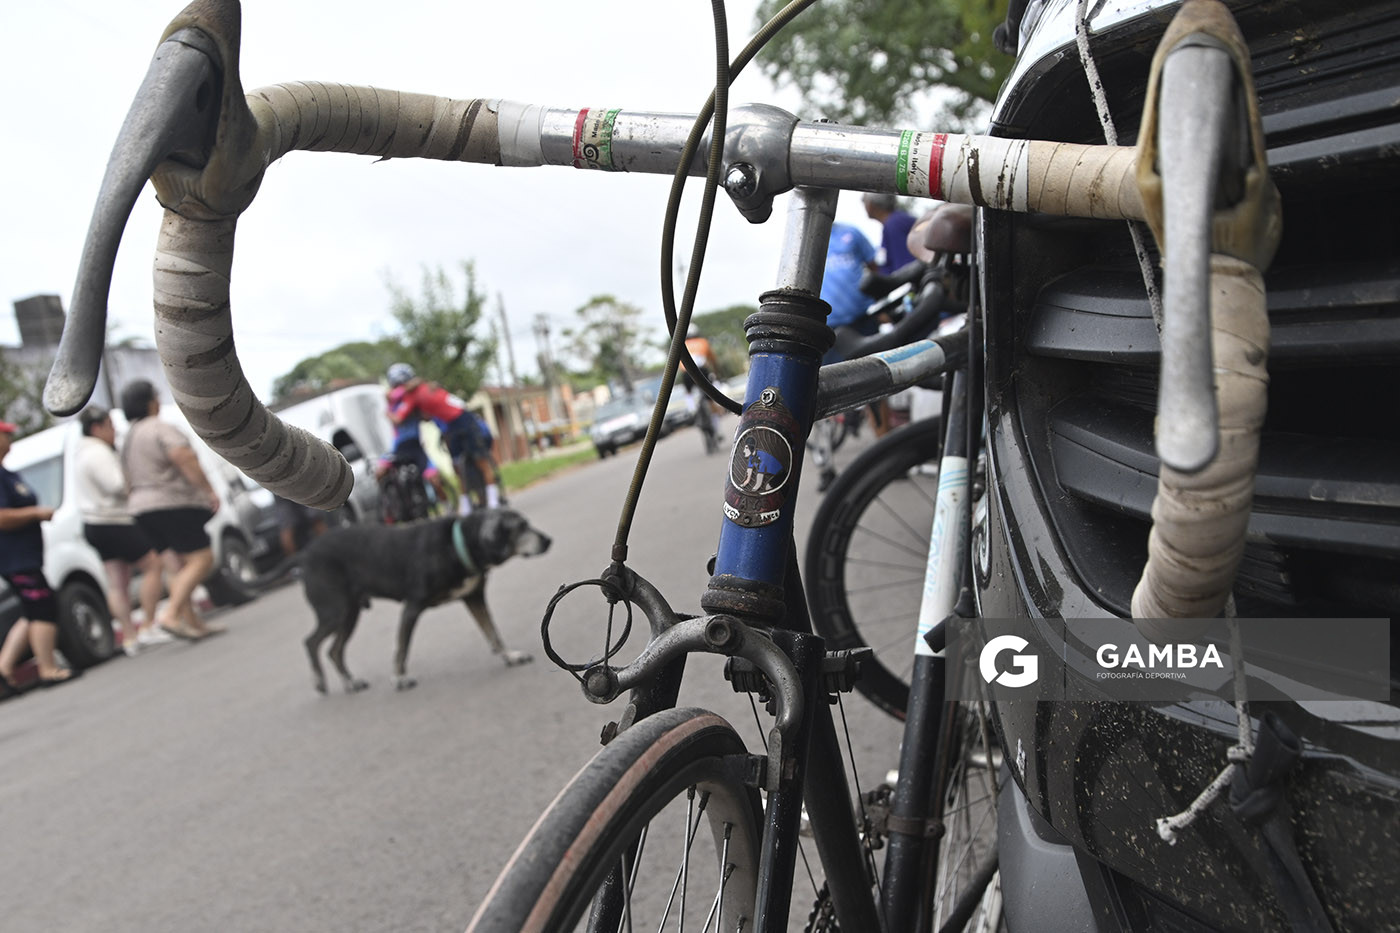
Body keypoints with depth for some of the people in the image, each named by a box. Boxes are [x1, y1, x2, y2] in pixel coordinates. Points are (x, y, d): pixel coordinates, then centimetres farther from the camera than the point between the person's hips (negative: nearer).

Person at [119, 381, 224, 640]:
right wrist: (209, 490, -21)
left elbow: (129, 483, 22)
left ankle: (193, 622, 8)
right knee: (201, 560, -9)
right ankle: (171, 616, -18)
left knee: (178, 567, 10)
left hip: (142, 509, 9)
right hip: (174, 505, -9)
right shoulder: (160, 429, -8)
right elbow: (184, 458, -23)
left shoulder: (129, 438, 20)